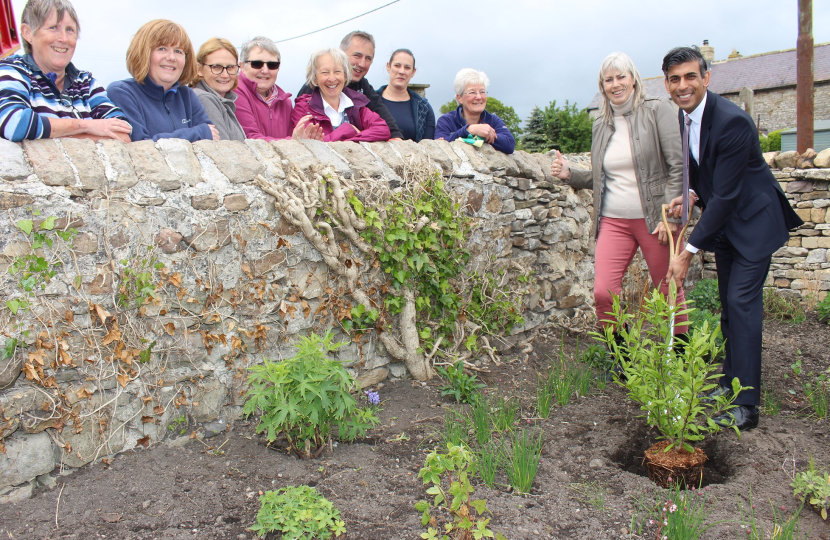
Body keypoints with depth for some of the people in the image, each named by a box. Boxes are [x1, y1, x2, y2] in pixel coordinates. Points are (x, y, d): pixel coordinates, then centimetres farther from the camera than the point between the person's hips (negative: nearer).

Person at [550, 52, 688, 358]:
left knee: (669, 292, 9)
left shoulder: (657, 110, -1)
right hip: (613, 221, 4)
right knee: (603, 293, -10)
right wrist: (569, 174, 2)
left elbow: (678, 165, -6)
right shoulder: (601, 124, 13)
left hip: (654, 218, -3)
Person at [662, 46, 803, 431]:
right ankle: (731, 382, 25)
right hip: (723, 222, 8)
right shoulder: (684, 114, -1)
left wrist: (688, 252, -26)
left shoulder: (732, 122, -27)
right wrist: (690, 194, -3)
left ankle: (747, 405, -7)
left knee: (742, 303, -12)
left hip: (753, 220, -8)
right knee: (728, 304, 13)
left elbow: (725, 195, -28)